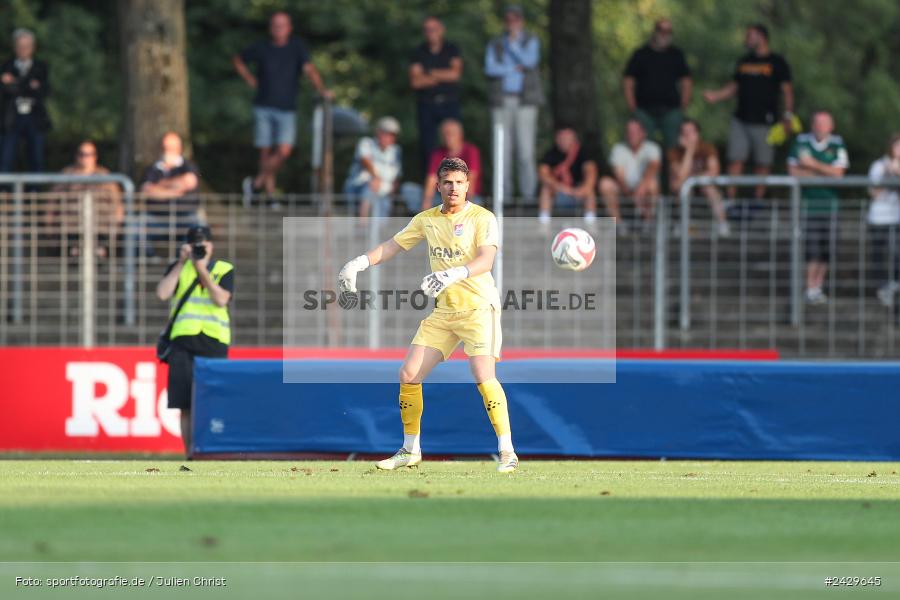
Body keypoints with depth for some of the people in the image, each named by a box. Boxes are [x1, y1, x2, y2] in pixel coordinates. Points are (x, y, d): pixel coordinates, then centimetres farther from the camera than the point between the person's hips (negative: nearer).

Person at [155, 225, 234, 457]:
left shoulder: (224, 270, 8)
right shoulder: (178, 268, 13)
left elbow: (221, 299, -8)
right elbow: (162, 294, -4)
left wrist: (202, 269, -9)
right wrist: (182, 263, -3)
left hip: (214, 343, -1)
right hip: (183, 343, 1)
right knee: (186, 406, -2)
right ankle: (190, 458, 3)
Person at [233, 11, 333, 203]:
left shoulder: (296, 47, -1)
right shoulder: (261, 48, 2)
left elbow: (309, 68, -13)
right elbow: (237, 59, 18)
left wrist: (321, 89, -28)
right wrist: (250, 80, 7)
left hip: (286, 109, 0)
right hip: (264, 107, 0)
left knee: (284, 151, -13)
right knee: (266, 152, -1)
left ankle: (257, 182, 5)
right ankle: (269, 192, 10)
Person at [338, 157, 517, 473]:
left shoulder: (482, 218, -8)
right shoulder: (427, 219, 9)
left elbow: (486, 260, -22)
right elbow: (393, 245, 17)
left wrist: (455, 275, -39)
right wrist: (359, 263, 2)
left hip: (478, 307, -6)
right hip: (443, 311, 6)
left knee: (483, 376, -23)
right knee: (408, 375, 2)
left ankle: (508, 452, -16)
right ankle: (410, 450, 17)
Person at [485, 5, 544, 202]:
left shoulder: (531, 41, 9)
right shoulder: (495, 44, 13)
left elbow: (530, 61, -10)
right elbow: (490, 69, -2)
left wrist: (513, 43, -9)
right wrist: (514, 69, -8)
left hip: (525, 101, -2)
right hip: (502, 100, 2)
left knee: (526, 150, -8)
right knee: (502, 149, -3)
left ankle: (528, 193, -7)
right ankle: (504, 192, 0)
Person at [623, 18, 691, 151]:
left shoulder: (676, 54, 12)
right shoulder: (641, 54, 8)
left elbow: (686, 82, 15)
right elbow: (628, 82, 7)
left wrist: (683, 105, 4)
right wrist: (632, 107, -2)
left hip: (670, 110, 1)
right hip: (645, 111, -1)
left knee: (672, 147, -6)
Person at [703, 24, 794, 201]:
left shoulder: (777, 62, 0)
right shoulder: (744, 62, 15)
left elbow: (787, 90, -2)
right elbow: (734, 87, 20)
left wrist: (788, 115, -10)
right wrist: (715, 95, 4)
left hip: (764, 120, -4)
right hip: (741, 119, 4)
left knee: (763, 163, 1)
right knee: (736, 159, -4)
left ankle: (759, 198, 9)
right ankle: (730, 198, -4)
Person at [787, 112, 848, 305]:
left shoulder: (837, 144, 2)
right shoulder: (801, 142, 3)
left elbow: (838, 172, -5)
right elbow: (793, 170, 1)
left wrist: (813, 165, -13)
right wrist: (823, 173, -8)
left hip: (829, 200, 2)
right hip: (808, 200, -2)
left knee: (826, 247, 2)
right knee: (811, 246, -8)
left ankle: (818, 287, 12)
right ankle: (810, 290, -5)